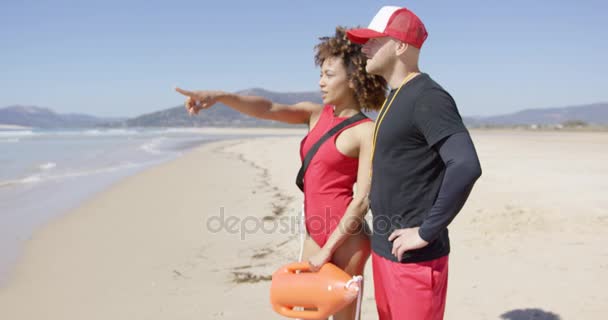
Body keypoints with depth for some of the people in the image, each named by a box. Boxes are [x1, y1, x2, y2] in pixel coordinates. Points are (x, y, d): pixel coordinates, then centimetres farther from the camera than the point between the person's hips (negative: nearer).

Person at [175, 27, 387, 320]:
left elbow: (362, 200, -17)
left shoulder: (367, 132, -14)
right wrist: (219, 96, -23)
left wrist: (327, 250, -15)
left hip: (345, 238, -7)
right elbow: (268, 109, -7)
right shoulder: (315, 114, 6)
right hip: (315, 233, 7)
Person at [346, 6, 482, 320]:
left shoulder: (428, 97, -17)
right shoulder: (395, 97, 13)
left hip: (415, 257, -9)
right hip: (384, 249, 9)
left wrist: (426, 233, -22)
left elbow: (466, 168, -28)